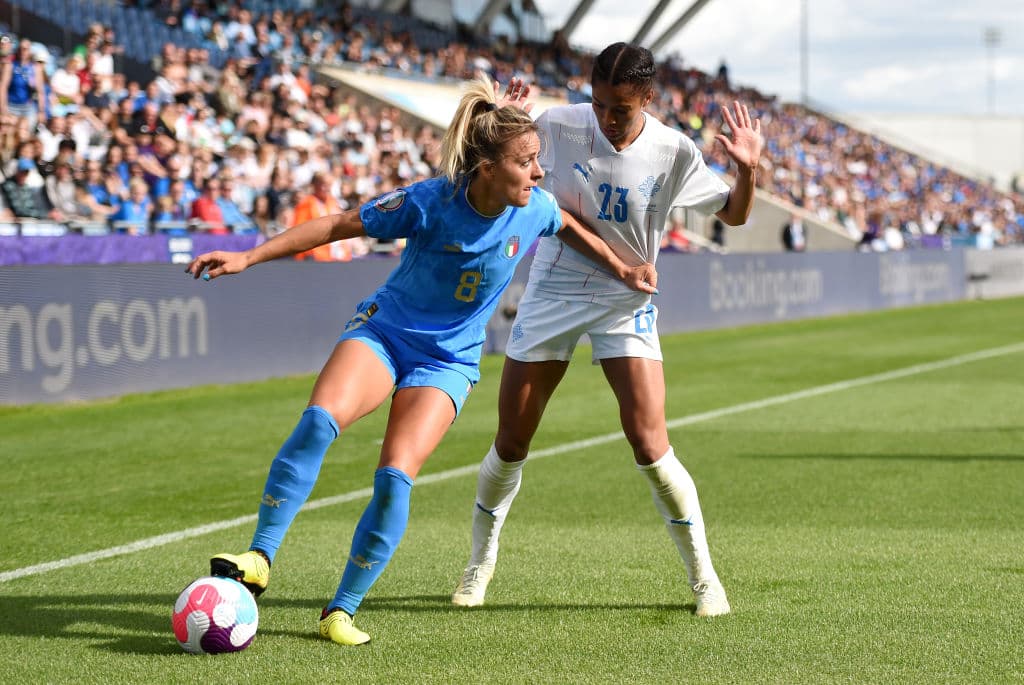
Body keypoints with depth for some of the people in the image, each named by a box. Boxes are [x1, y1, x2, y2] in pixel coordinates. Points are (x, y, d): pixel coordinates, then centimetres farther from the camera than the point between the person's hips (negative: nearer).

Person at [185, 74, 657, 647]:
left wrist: (620, 267, 15)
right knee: (321, 418, -30)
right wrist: (247, 258, -15)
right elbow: (339, 226, -13)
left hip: (448, 361, 1)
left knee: (396, 477, -19)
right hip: (383, 331, -1)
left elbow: (568, 226, 15)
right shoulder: (430, 202, -21)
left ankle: (342, 610, -4)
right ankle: (260, 558, -25)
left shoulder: (535, 209, -12)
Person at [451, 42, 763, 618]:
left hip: (626, 304, -1)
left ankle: (704, 576, 3)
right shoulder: (559, 126, -12)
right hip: (551, 294, 1)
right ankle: (481, 563, 27)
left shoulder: (673, 152, -12)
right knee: (511, 445, 4)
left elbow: (734, 213, 0)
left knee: (650, 445, -13)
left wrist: (748, 169, -21)